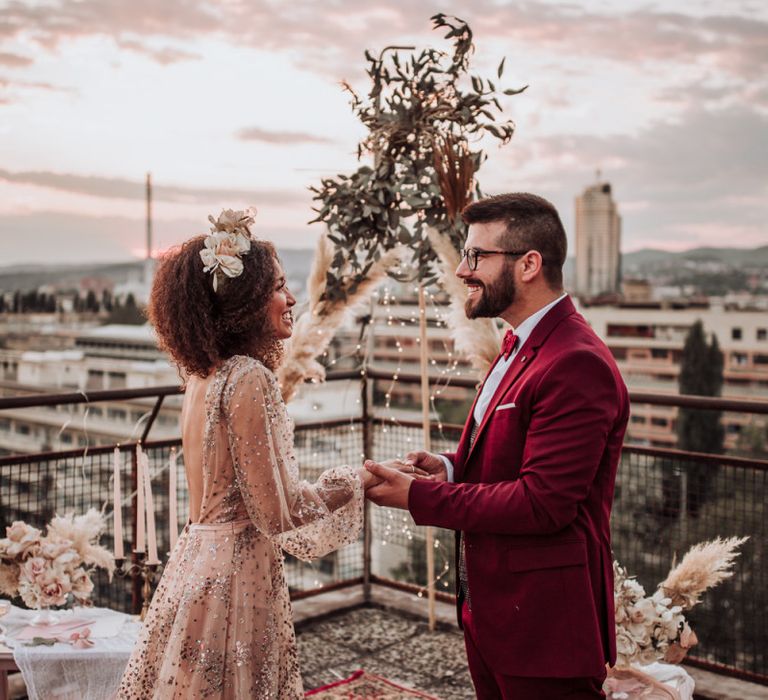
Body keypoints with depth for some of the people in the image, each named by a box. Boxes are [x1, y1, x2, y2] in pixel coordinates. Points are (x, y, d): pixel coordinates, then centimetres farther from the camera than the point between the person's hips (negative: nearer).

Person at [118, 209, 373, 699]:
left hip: (199, 559, 9)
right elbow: (278, 508, -18)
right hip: (236, 572, -9)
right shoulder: (250, 379, -19)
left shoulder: (206, 376, 7)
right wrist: (354, 481, -4)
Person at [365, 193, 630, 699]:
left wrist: (420, 497, -20)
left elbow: (543, 503, -25)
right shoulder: (521, 349, 11)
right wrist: (451, 467, -1)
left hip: (543, 625, -9)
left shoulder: (578, 366, -22)